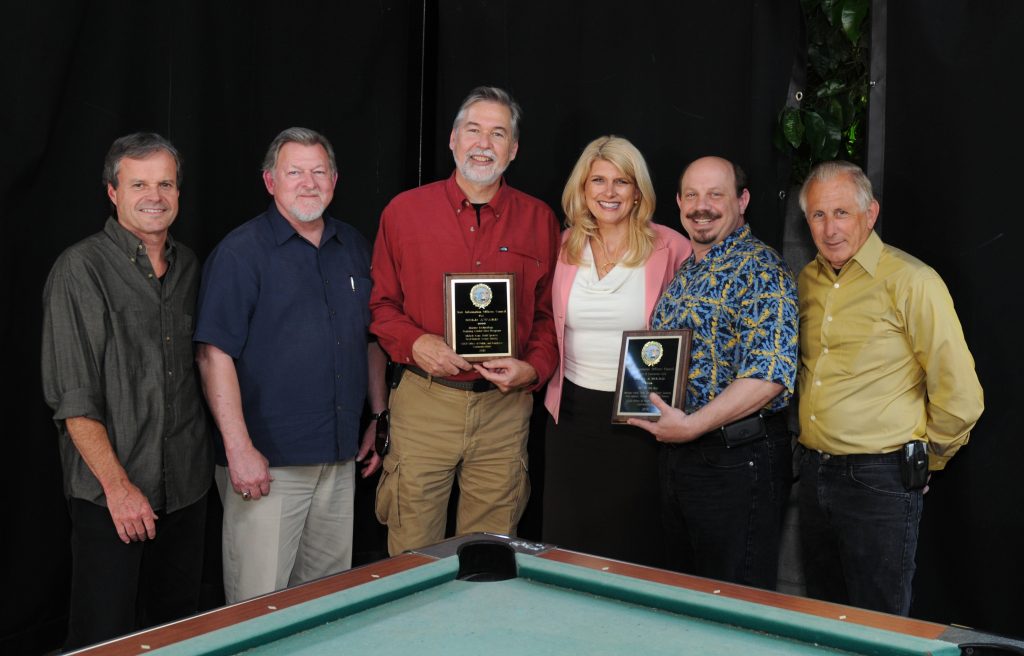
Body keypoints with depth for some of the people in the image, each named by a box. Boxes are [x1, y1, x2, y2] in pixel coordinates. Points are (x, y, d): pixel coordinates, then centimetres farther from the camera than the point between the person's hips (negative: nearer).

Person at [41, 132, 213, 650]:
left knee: (178, 627, 15)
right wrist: (118, 485, -17)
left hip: (187, 485, 6)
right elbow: (72, 397, -13)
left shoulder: (188, 266, 10)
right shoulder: (82, 268, -9)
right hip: (109, 492, -6)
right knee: (104, 639, 2)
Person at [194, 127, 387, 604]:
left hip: (339, 457, 6)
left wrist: (379, 418, 13)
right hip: (267, 462, -6)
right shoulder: (240, 252, -8)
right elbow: (215, 354, -14)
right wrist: (239, 448, -20)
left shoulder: (354, 247, 11)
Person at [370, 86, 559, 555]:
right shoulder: (405, 211, 4)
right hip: (423, 403, -1)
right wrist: (414, 343, -11)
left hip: (505, 406, 1)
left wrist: (533, 367, -7)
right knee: (412, 555, 5)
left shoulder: (538, 220, 6)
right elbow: (380, 303, 7)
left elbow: (551, 313, 10)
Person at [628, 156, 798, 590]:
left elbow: (769, 374, -23)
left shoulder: (759, 269, -13)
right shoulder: (685, 271, 15)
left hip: (737, 458, -8)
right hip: (676, 452, 9)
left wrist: (693, 425, -24)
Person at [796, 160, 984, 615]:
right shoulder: (807, 280, 8)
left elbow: (961, 395, -12)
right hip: (813, 472, 6)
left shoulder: (911, 281, -13)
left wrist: (924, 459, -1)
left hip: (880, 482, -6)